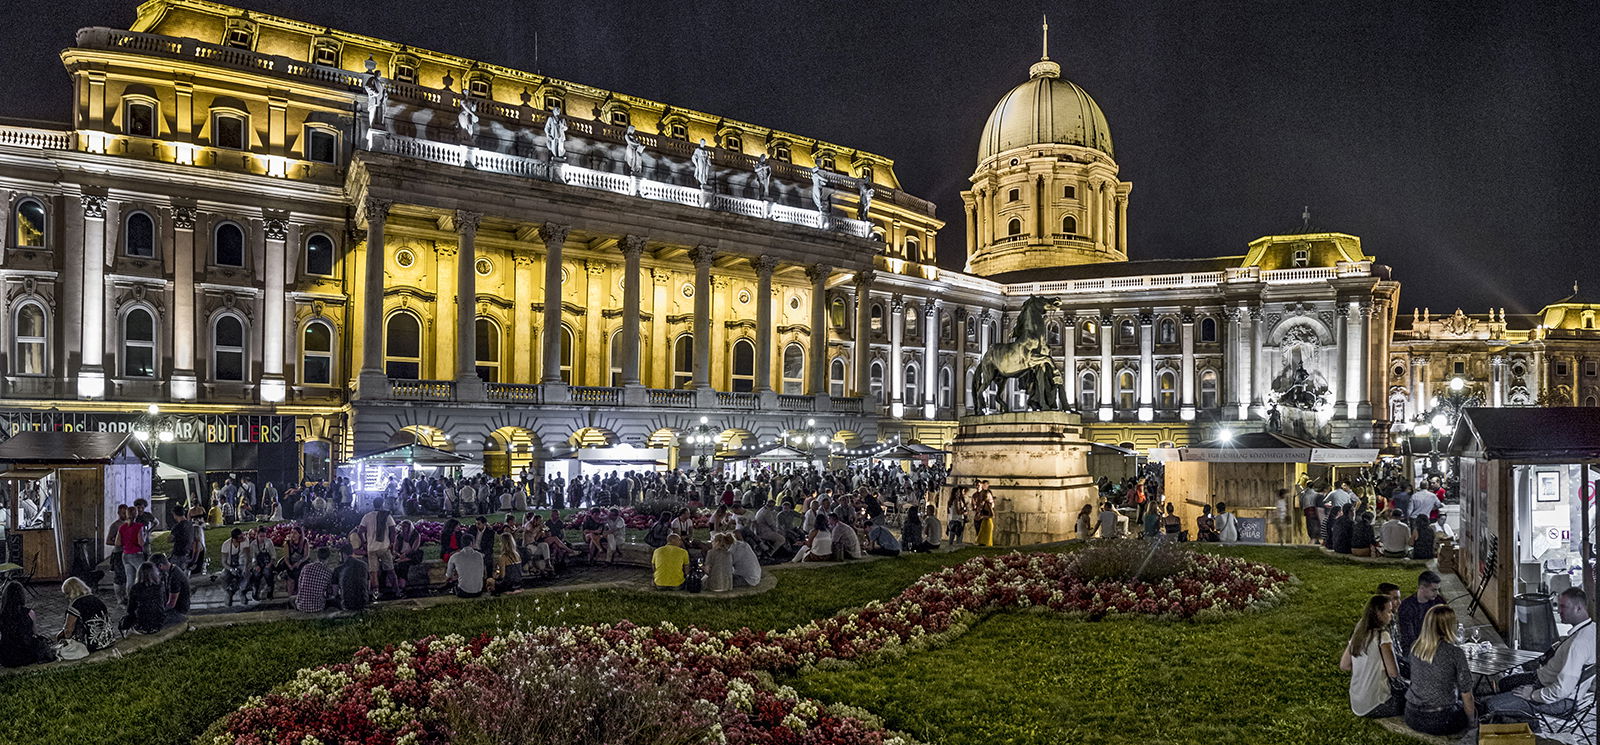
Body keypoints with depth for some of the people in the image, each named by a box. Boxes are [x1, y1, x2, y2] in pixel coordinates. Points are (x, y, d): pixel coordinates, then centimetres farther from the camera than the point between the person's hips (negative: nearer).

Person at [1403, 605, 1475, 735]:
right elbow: (1466, 694, -10)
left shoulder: (1415, 648, -2)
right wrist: (1471, 720, 7)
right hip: (1441, 722, -4)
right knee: (1471, 710, 27)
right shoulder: (1455, 653, -17)